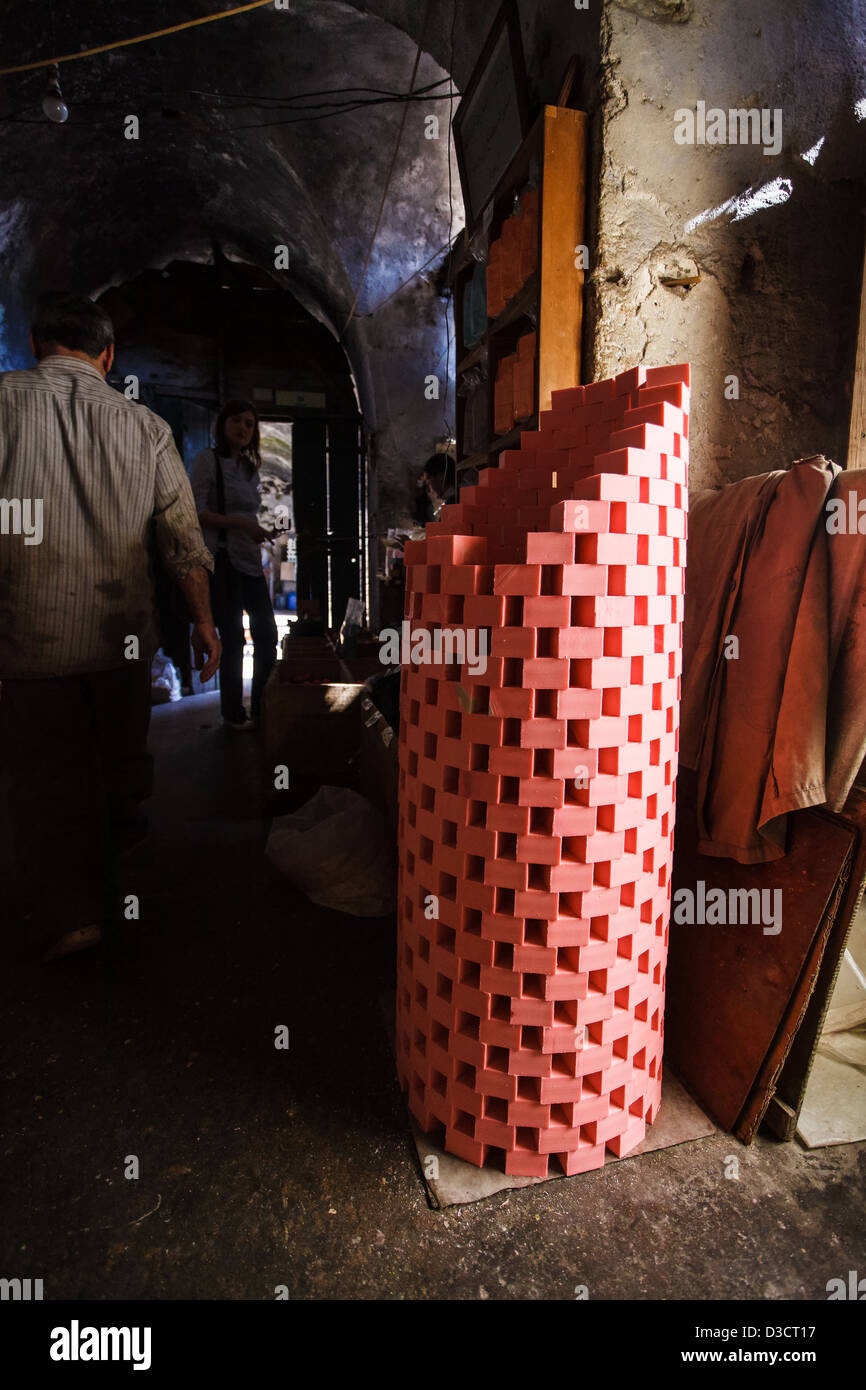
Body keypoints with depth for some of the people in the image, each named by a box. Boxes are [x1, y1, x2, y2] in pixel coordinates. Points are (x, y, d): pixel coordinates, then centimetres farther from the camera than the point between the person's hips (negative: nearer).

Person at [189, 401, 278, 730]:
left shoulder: (250, 468, 19)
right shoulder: (207, 460, -2)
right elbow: (197, 512, -11)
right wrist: (242, 523, -17)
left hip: (250, 561, 7)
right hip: (222, 560, -7)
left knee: (266, 635, 4)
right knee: (233, 639, -2)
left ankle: (262, 708, 15)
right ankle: (234, 713, 12)